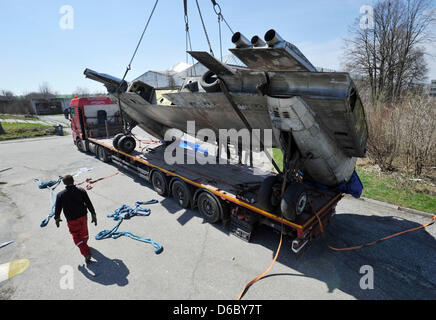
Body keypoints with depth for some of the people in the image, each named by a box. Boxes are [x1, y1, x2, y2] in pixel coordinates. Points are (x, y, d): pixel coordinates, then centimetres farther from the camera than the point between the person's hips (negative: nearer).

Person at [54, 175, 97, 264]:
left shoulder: (60, 195, -18)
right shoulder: (81, 191, -14)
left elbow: (57, 209, -8)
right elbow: (89, 204, -9)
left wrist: (57, 218, 12)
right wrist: (93, 215, 1)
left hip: (72, 220, -2)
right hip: (83, 216, 2)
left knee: (77, 237, 13)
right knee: (84, 232, 27)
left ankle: (86, 253, 5)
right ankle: (84, 244, 52)